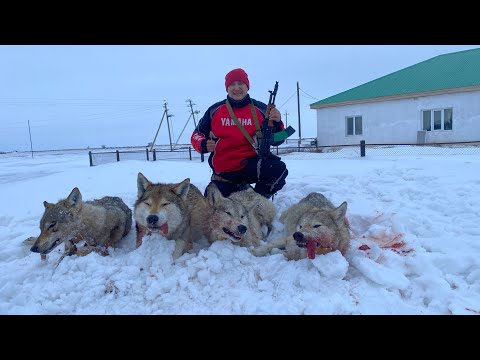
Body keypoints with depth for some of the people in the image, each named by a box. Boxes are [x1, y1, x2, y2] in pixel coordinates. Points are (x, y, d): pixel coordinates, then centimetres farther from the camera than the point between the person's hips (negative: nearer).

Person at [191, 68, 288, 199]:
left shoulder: (261, 109, 0)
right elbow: (196, 135, 7)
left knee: (278, 169, -30)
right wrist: (204, 145, -16)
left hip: (251, 163, -1)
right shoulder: (214, 110, 1)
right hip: (223, 172, 2)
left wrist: (277, 123, -19)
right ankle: (239, 189, 33)